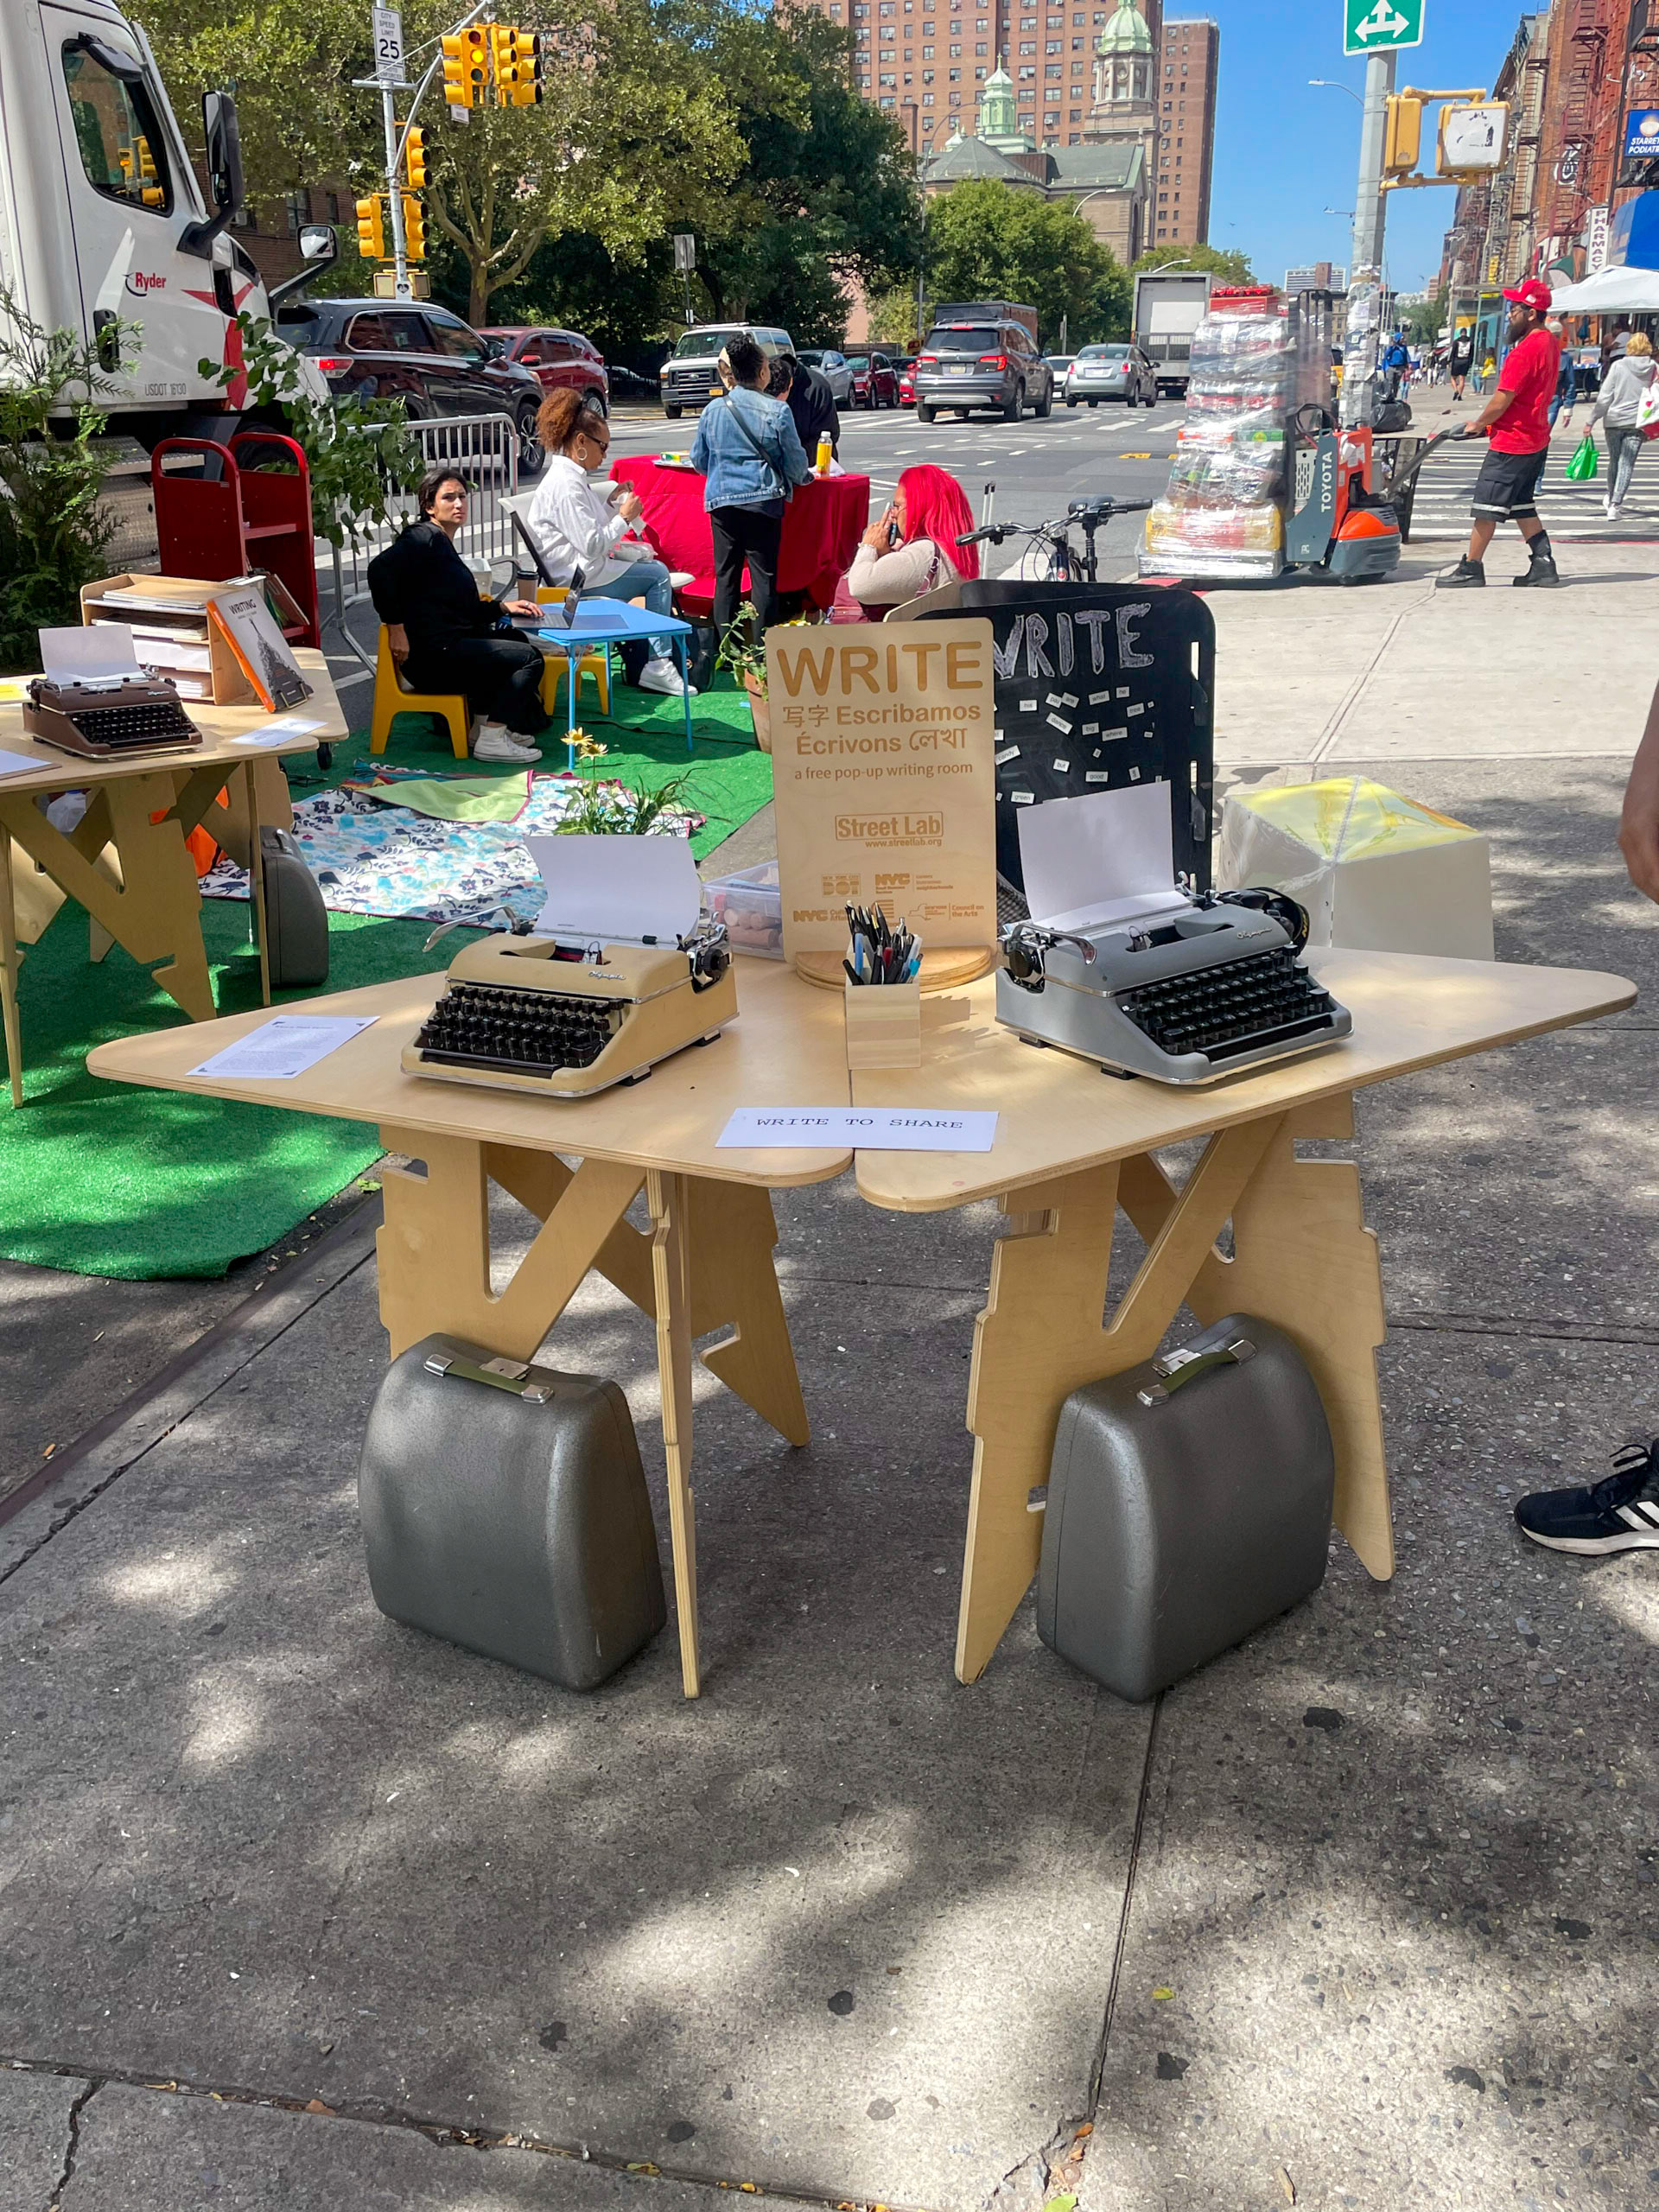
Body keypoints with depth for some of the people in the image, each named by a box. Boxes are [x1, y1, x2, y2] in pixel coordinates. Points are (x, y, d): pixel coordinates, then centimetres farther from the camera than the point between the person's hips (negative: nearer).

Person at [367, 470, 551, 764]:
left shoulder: (444, 545, 23)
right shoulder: (426, 537, -9)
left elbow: (466, 610, 27)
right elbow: (380, 569, -25)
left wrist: (504, 606, 15)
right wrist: (396, 627, -25)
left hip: (449, 646, 10)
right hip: (430, 654, -10)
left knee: (512, 638, 28)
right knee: (530, 657, -9)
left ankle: (483, 725, 22)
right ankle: (491, 740, -9)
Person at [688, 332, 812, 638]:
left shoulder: (713, 410, 3)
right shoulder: (777, 412, -7)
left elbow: (698, 460, 12)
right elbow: (795, 464, -1)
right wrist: (805, 476, 22)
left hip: (722, 501, 3)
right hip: (763, 501, -3)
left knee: (725, 576, 9)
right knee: (764, 577, 2)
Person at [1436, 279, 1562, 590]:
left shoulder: (1525, 350, -20)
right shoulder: (1550, 343, 11)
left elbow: (1502, 400, -19)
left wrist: (1477, 425, -3)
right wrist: (1488, 423, 11)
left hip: (1512, 442, -10)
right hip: (1537, 440, 10)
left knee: (1486, 505, -3)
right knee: (1522, 506, 16)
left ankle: (1471, 568, 2)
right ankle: (1544, 565, 13)